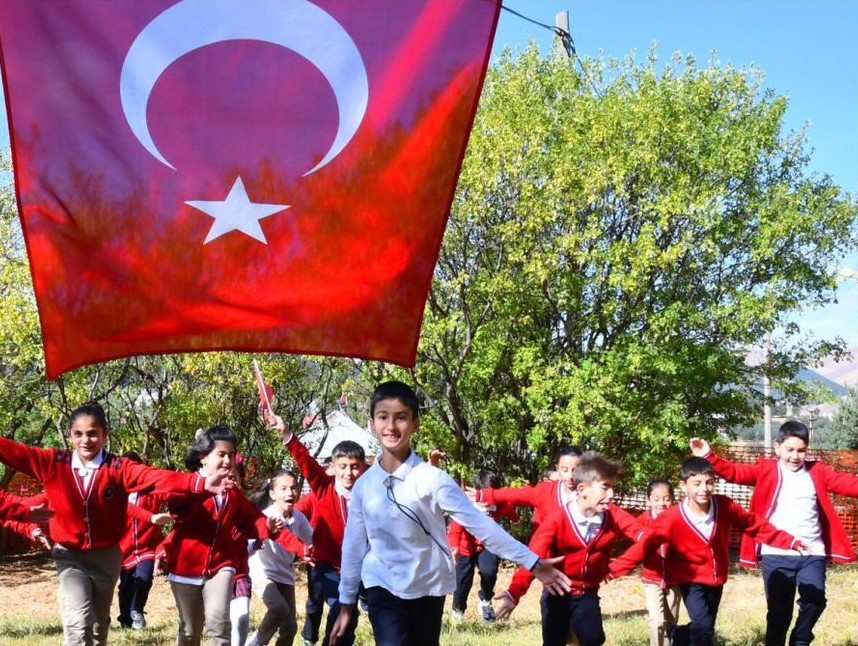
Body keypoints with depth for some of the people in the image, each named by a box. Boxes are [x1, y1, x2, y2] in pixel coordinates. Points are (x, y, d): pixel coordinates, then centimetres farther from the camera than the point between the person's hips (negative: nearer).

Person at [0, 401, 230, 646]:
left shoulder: (118, 468, -12)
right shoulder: (54, 463, -7)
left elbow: (158, 477, -26)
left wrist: (200, 483, -42)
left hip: (106, 555, 1)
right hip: (70, 555, -1)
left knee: (99, 623, 17)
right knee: (79, 621, -17)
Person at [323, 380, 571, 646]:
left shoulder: (432, 478, -9)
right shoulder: (364, 485, 0)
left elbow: (479, 524, -11)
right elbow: (354, 545, 8)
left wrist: (533, 563, -15)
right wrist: (346, 604, 12)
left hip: (428, 589, 0)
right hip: (383, 590, 0)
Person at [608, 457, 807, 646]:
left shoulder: (724, 506, -14)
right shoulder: (672, 518, -23)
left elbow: (757, 525, -3)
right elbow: (645, 545, -21)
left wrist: (790, 542, -4)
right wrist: (614, 570, -28)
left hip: (716, 580, 4)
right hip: (691, 581, -4)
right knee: (703, 627, -22)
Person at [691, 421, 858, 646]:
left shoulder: (818, 472, 9)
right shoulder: (766, 469, 4)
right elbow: (735, 473, -6)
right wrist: (709, 457, -20)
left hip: (812, 553, 1)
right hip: (776, 554, -1)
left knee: (814, 601, -11)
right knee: (779, 611, 4)